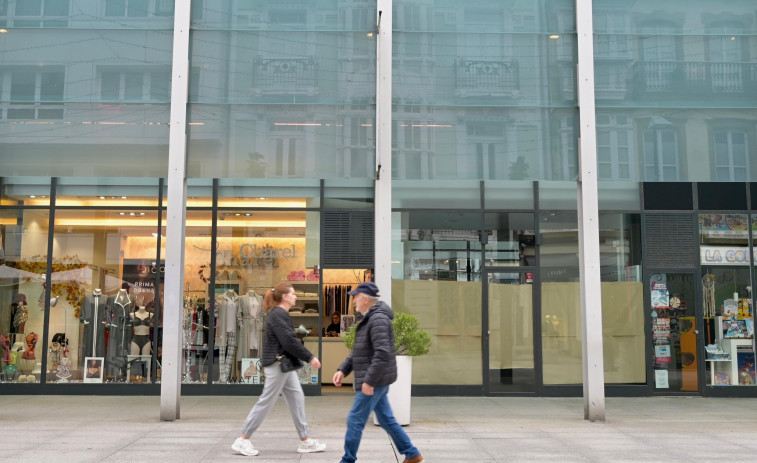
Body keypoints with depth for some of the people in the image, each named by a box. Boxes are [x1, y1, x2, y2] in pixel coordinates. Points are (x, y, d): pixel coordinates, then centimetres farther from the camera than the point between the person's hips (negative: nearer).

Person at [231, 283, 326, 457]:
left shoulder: (281, 314, 14)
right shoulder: (278, 315, -17)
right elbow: (289, 341, -22)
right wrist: (310, 357, -16)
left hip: (285, 365, 10)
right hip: (277, 364, -10)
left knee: (297, 399, 10)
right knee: (266, 402, -3)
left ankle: (305, 440, 14)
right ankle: (243, 440, 6)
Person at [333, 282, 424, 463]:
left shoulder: (378, 319, -18)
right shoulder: (368, 319, 15)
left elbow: (383, 354, -27)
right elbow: (357, 351, 20)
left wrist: (369, 381, -25)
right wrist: (343, 370, 9)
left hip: (376, 380, -10)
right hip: (375, 381, 10)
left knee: (355, 420, -3)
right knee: (386, 419, 15)